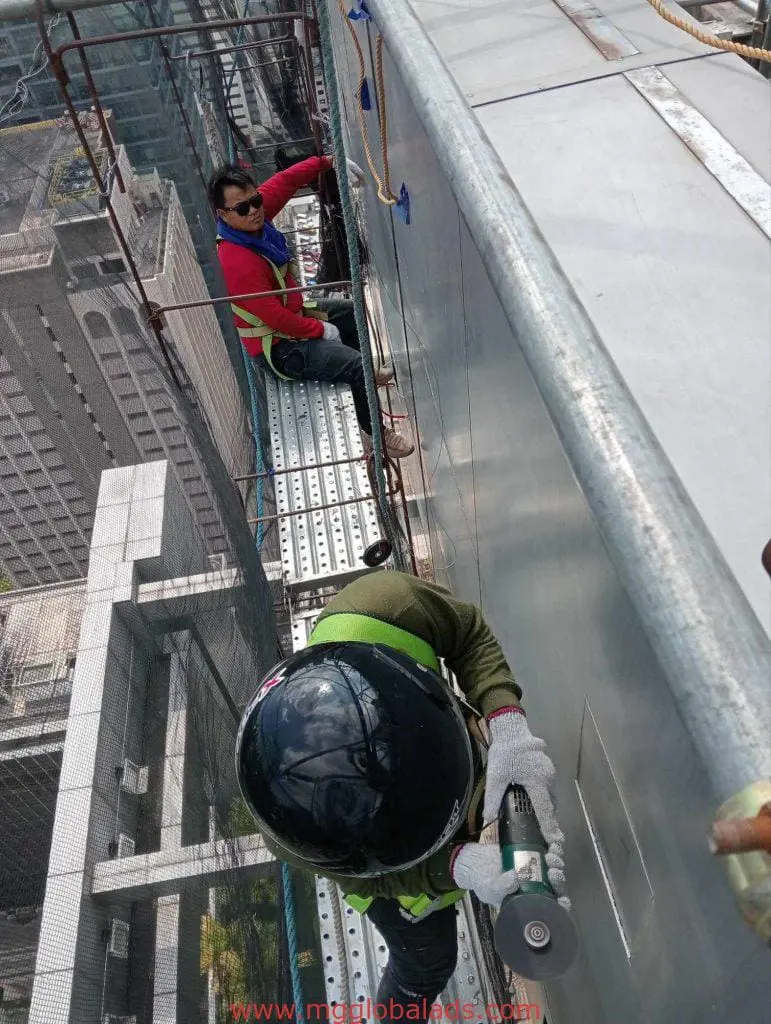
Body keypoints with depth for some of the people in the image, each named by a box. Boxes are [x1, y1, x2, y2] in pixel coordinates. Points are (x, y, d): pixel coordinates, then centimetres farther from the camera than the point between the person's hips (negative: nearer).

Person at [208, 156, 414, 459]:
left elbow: (284, 181, 4)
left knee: (353, 312, 26)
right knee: (359, 366, -19)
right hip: (278, 347, -10)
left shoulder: (254, 216, -9)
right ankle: (374, 434, 3)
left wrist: (326, 162, -4)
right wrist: (319, 329, -17)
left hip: (293, 312, 10)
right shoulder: (238, 262, -33)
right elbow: (275, 317, -29)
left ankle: (358, 375, 46)